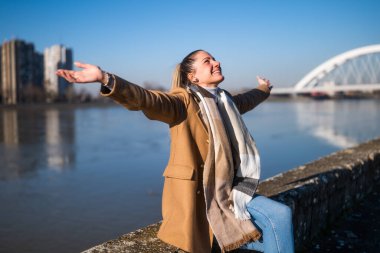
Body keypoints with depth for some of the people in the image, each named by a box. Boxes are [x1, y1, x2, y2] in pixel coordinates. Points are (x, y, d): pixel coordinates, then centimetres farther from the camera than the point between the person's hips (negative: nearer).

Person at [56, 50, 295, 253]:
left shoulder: (226, 100, 14)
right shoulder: (183, 100, -10)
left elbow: (246, 100, 38)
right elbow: (147, 99, -28)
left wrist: (263, 89, 58)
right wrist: (106, 79, -46)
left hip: (226, 191, 7)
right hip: (195, 195, -7)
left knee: (281, 215, -7)